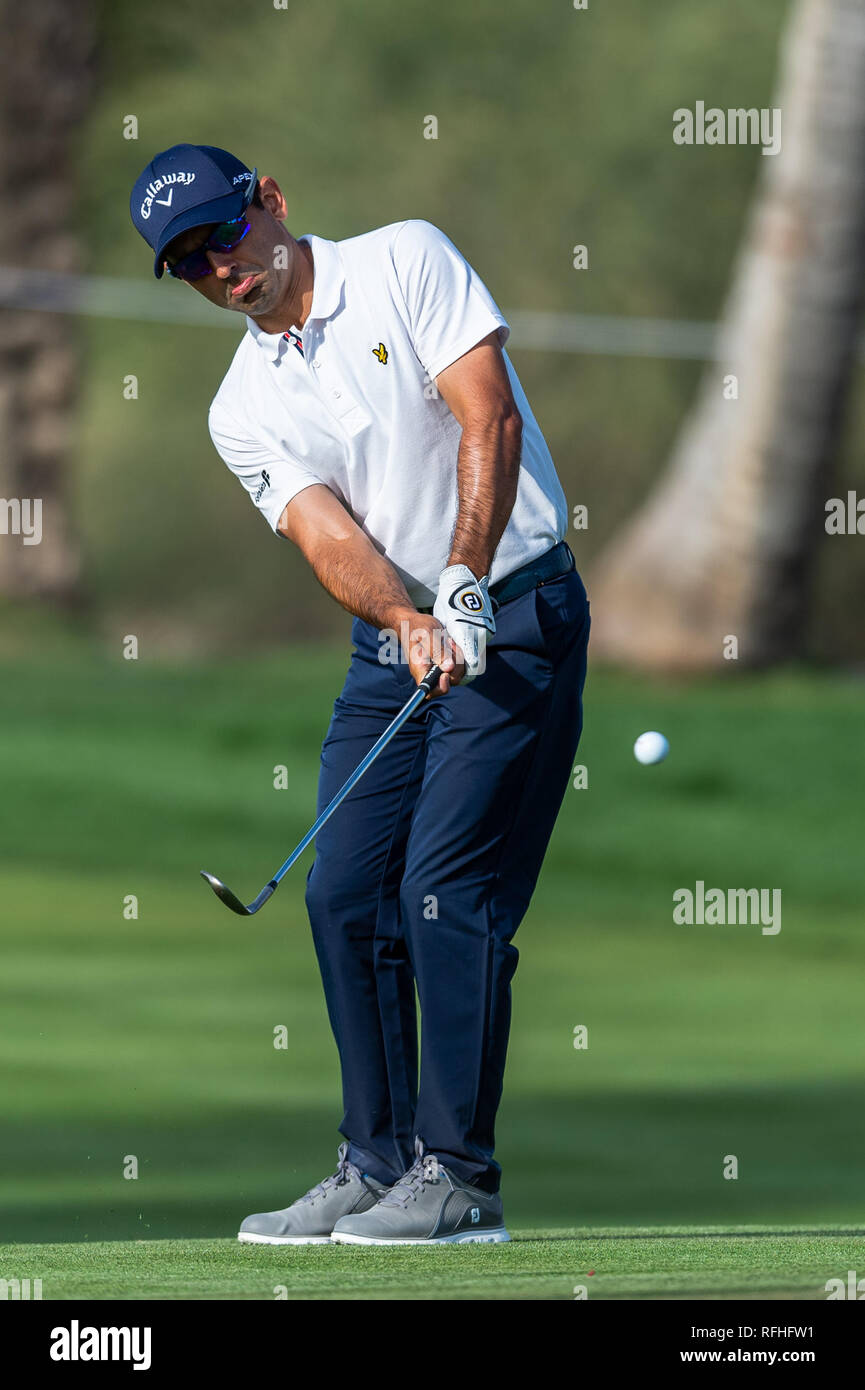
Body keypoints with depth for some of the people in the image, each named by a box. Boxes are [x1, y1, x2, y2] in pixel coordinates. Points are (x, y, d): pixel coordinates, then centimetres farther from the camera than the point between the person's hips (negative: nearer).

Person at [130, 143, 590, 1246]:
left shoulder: (405, 261, -6)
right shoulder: (244, 409, 6)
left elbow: (488, 417, -15)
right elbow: (326, 534, -8)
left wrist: (464, 588, -23)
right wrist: (407, 621, -28)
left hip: (515, 615, -6)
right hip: (391, 645, 6)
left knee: (447, 890, -13)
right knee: (344, 893, 2)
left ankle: (457, 1175, -8)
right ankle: (377, 1164, 12)